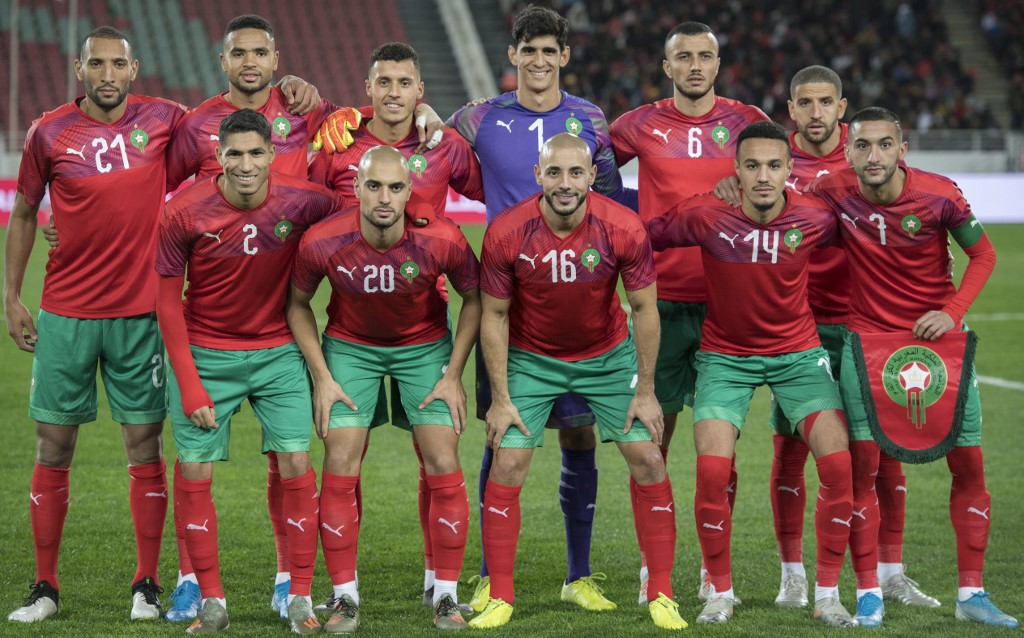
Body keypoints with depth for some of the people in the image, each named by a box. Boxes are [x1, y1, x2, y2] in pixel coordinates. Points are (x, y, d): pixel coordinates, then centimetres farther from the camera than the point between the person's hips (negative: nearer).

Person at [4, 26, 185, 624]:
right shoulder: (49, 132, 0)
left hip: (141, 311, 0)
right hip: (65, 313, 0)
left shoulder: (164, 119, 1)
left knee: (145, 445, 1)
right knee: (53, 446, 2)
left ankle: (147, 585, 9)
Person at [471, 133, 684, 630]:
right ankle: (500, 598, 4)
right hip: (531, 359, 0)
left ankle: (662, 595, 6)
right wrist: (500, 399, -11)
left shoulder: (623, 229, -23)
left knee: (647, 460, -5)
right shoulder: (506, 233, -23)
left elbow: (644, 309, -11)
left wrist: (645, 392, -9)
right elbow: (494, 315, -11)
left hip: (608, 356, 1)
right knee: (507, 465, -8)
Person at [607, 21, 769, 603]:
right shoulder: (640, 126, 4)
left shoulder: (748, 122, 5)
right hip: (662, 300, 0)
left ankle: (714, 569, 11)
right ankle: (651, 565, 10)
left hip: (728, 299, 0)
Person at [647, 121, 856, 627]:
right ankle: (720, 592, 4)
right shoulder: (705, 216, -19)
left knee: (838, 462, -15)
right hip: (725, 353, -1)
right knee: (712, 469, -18)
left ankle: (827, 594, 1)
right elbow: (642, 238, -4)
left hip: (797, 351, 1)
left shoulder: (815, 219, -14)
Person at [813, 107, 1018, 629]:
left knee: (968, 463, 1)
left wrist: (953, 312, -13)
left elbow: (982, 253, -2)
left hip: (936, 335, 0)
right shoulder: (834, 193, -11)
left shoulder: (939, 195, -15)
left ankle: (971, 593, 11)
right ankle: (868, 593, 1)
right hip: (867, 337, 0)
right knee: (861, 463, -8)